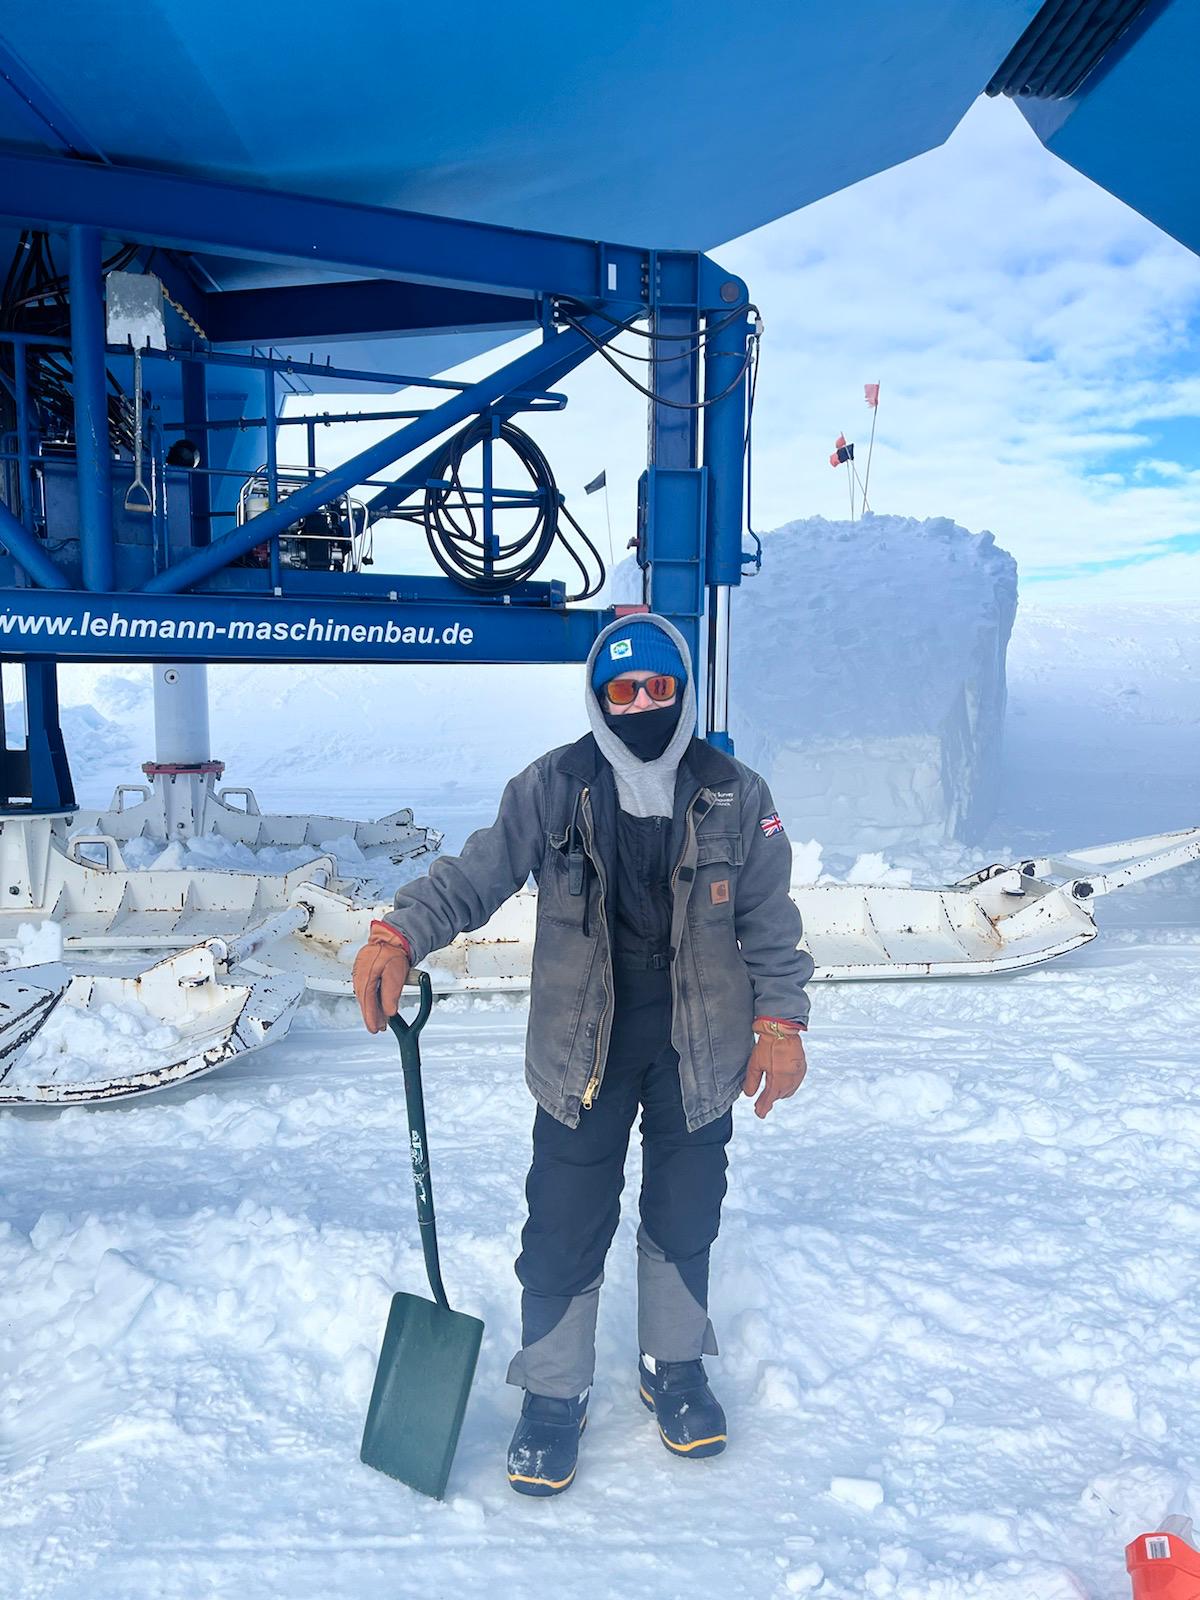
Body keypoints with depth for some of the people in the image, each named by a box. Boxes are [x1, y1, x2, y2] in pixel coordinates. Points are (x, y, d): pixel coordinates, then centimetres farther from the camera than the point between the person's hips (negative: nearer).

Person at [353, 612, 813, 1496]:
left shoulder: (737, 796, -3)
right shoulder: (554, 787, -7)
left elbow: (770, 920, 2)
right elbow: (479, 870, -13)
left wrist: (780, 1023, -2)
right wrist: (400, 936, -28)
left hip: (698, 1049, 2)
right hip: (583, 1049, -1)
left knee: (685, 1215, 16)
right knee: (565, 1225, 5)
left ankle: (675, 1367, 41)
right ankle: (554, 1396, 28)